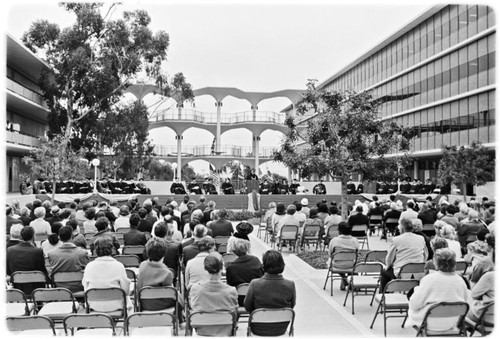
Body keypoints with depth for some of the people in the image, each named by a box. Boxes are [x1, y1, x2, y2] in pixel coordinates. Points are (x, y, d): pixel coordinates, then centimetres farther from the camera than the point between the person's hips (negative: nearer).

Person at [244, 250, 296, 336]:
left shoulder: (255, 284, -25)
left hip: (259, 330, -1)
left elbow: (247, 307, -9)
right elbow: (291, 306, -4)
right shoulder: (290, 285, -21)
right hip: (281, 330, 2)